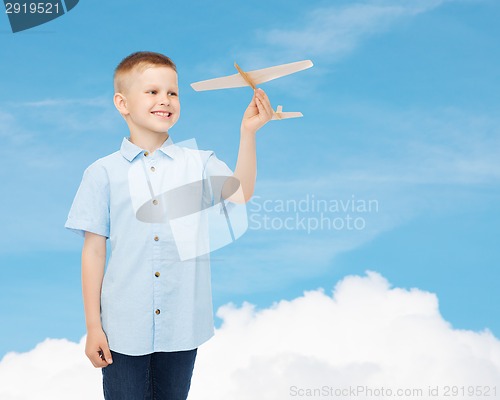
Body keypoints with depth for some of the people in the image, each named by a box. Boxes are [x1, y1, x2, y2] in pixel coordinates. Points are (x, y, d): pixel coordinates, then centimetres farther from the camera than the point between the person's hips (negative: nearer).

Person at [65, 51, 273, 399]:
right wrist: (93, 326, -2)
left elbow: (240, 194, -16)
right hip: (123, 328, -1)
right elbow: (94, 251, -1)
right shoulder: (104, 173, -2)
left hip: (181, 325, 1)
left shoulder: (198, 163, 2)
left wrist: (248, 132, -25)